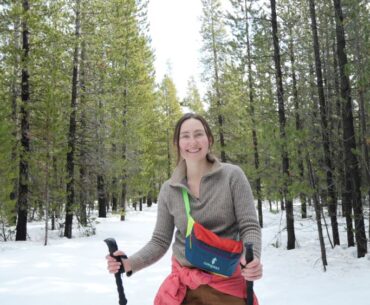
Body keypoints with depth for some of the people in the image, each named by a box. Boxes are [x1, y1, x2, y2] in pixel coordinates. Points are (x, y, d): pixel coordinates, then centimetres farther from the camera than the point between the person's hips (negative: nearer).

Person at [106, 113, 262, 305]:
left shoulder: (232, 176, -9)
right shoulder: (168, 190, -1)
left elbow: (249, 227, -9)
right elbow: (160, 241, 2)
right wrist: (130, 264, -15)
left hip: (226, 283, -2)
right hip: (182, 284, 2)